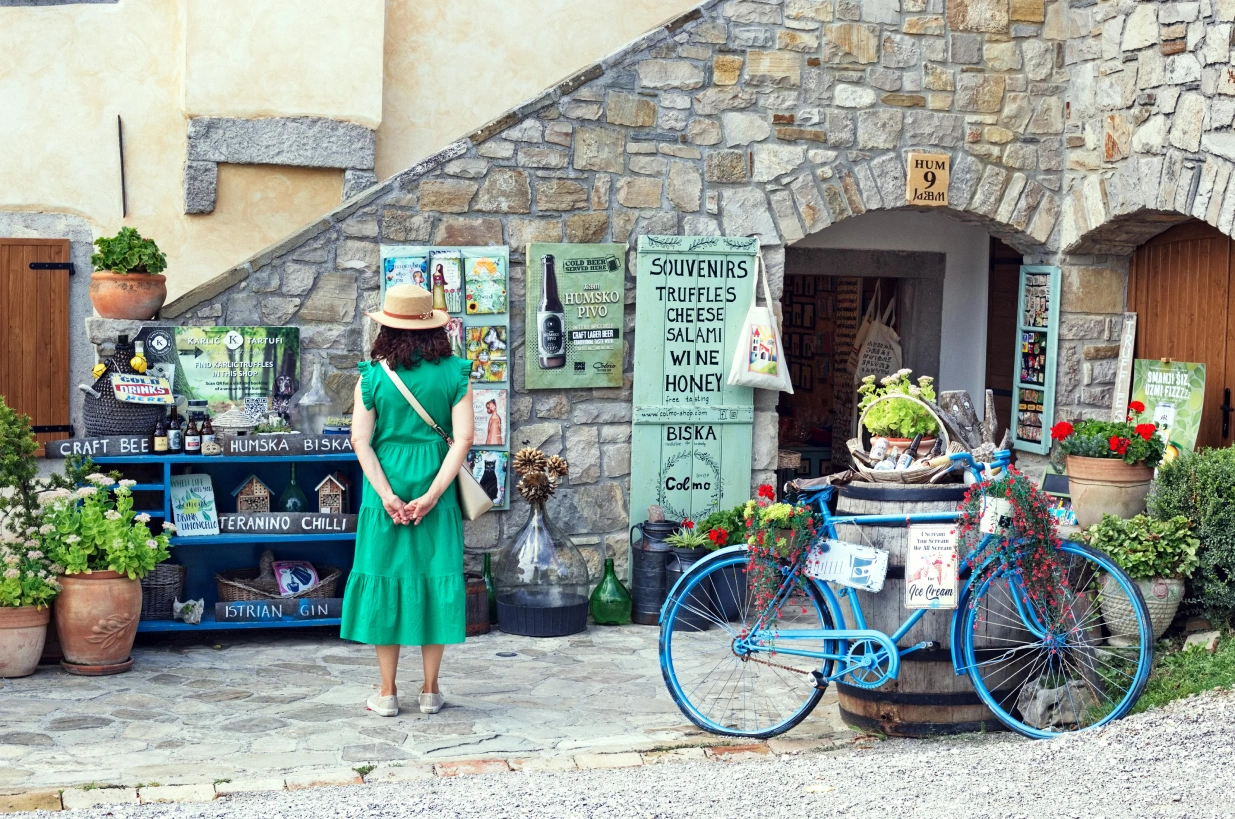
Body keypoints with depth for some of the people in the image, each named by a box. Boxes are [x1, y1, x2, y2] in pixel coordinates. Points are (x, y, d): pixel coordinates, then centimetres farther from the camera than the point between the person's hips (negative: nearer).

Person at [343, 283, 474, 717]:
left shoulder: (373, 376, -3)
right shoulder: (454, 374, -2)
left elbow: (360, 440, -9)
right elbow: (463, 437, -9)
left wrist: (387, 495, -10)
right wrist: (432, 495, -12)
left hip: (385, 490, 0)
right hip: (436, 489, 0)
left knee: (384, 580, 8)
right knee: (434, 579, 8)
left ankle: (388, 693, 13)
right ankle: (430, 690, 15)